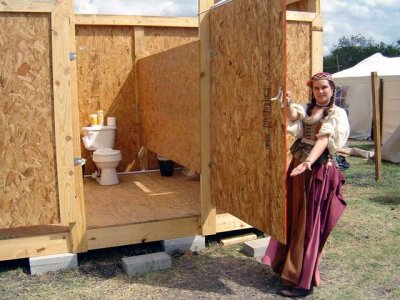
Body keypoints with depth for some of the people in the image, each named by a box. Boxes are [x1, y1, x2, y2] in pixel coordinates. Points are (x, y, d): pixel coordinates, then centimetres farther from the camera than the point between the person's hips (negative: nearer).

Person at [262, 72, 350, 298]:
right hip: (298, 165, 6)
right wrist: (288, 103, -29)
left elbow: (324, 139, -21)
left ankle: (303, 281, 6)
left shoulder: (337, 114, -5)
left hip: (319, 170, -6)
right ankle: (288, 267, 31)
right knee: (292, 218, 13)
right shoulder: (307, 109, 13)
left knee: (308, 223, -3)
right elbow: (293, 117, -10)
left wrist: (309, 162, -36)